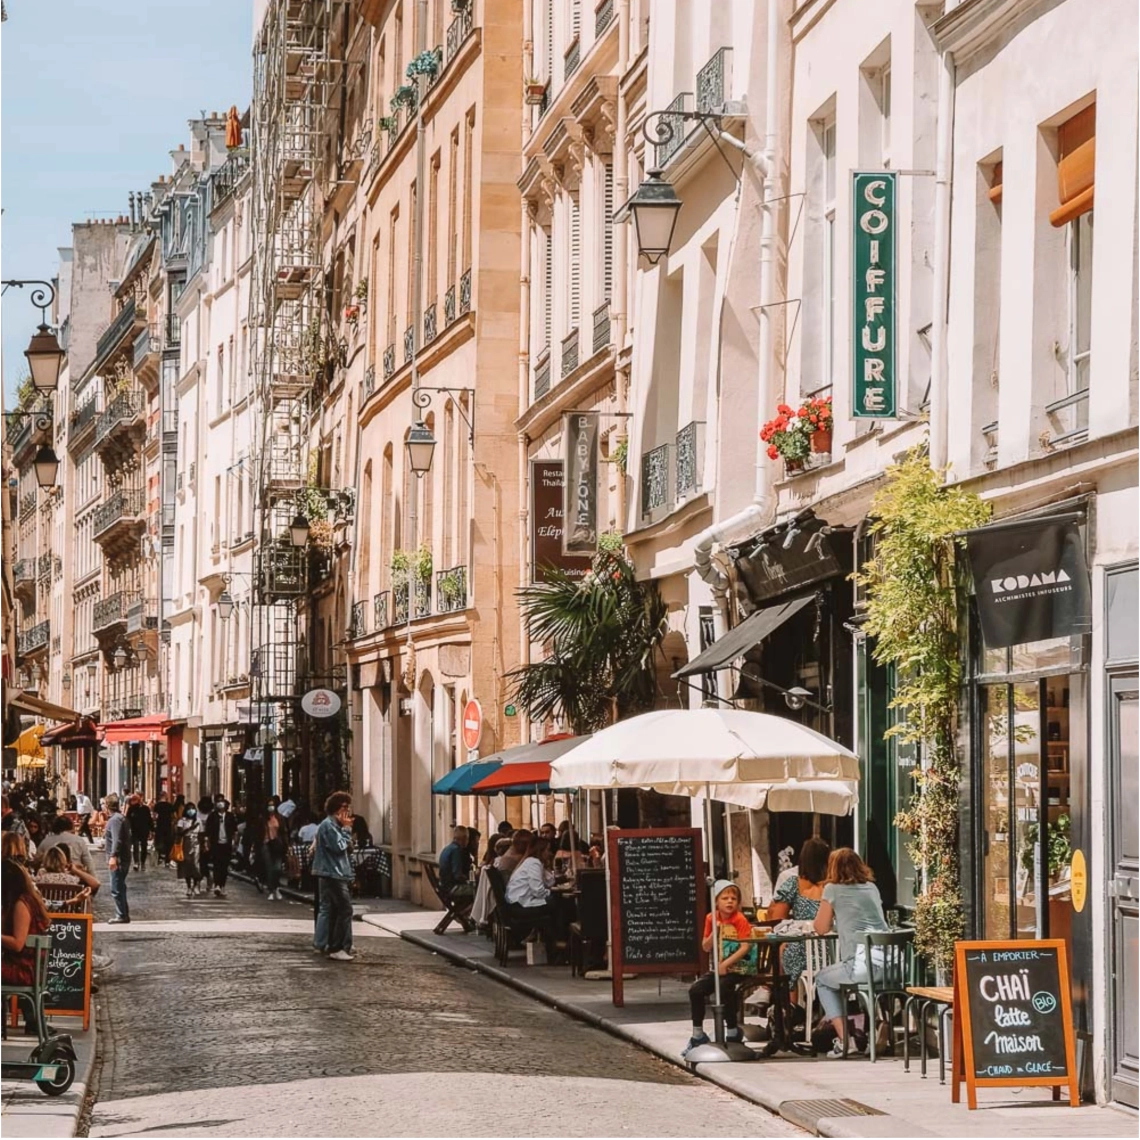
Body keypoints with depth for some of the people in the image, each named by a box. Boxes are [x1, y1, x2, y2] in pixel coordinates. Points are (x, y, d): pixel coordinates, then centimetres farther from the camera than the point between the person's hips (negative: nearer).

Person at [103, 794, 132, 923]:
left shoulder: (115, 819, -15)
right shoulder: (120, 817, 17)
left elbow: (117, 840, -25)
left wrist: (113, 856, -31)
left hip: (118, 859, -11)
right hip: (123, 858, 11)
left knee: (116, 889, -7)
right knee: (120, 888, 16)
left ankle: (122, 915, -6)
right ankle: (123, 915, 21)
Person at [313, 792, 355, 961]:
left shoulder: (334, 825, 18)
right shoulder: (328, 825, -14)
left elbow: (347, 845, 20)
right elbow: (339, 846, -20)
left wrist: (346, 829, 8)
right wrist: (346, 829, -11)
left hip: (331, 875, 11)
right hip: (333, 874, -11)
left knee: (329, 909, 14)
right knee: (345, 909, -12)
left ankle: (323, 944, 18)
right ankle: (338, 948, -12)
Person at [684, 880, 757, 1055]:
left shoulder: (740, 919, -10)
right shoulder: (712, 919, 6)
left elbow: (745, 947, -18)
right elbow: (705, 947, 9)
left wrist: (725, 964, -22)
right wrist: (715, 932, -9)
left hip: (738, 968, -6)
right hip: (719, 968, 6)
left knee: (723, 988, -31)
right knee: (695, 990, -9)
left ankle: (733, 1032, -13)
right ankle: (698, 1036, 3)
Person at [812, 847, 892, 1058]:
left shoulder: (833, 889, 4)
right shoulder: (872, 888, 19)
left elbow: (821, 928, 10)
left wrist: (830, 914, 24)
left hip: (861, 965, -6)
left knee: (822, 980, 23)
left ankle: (845, 1039, 9)